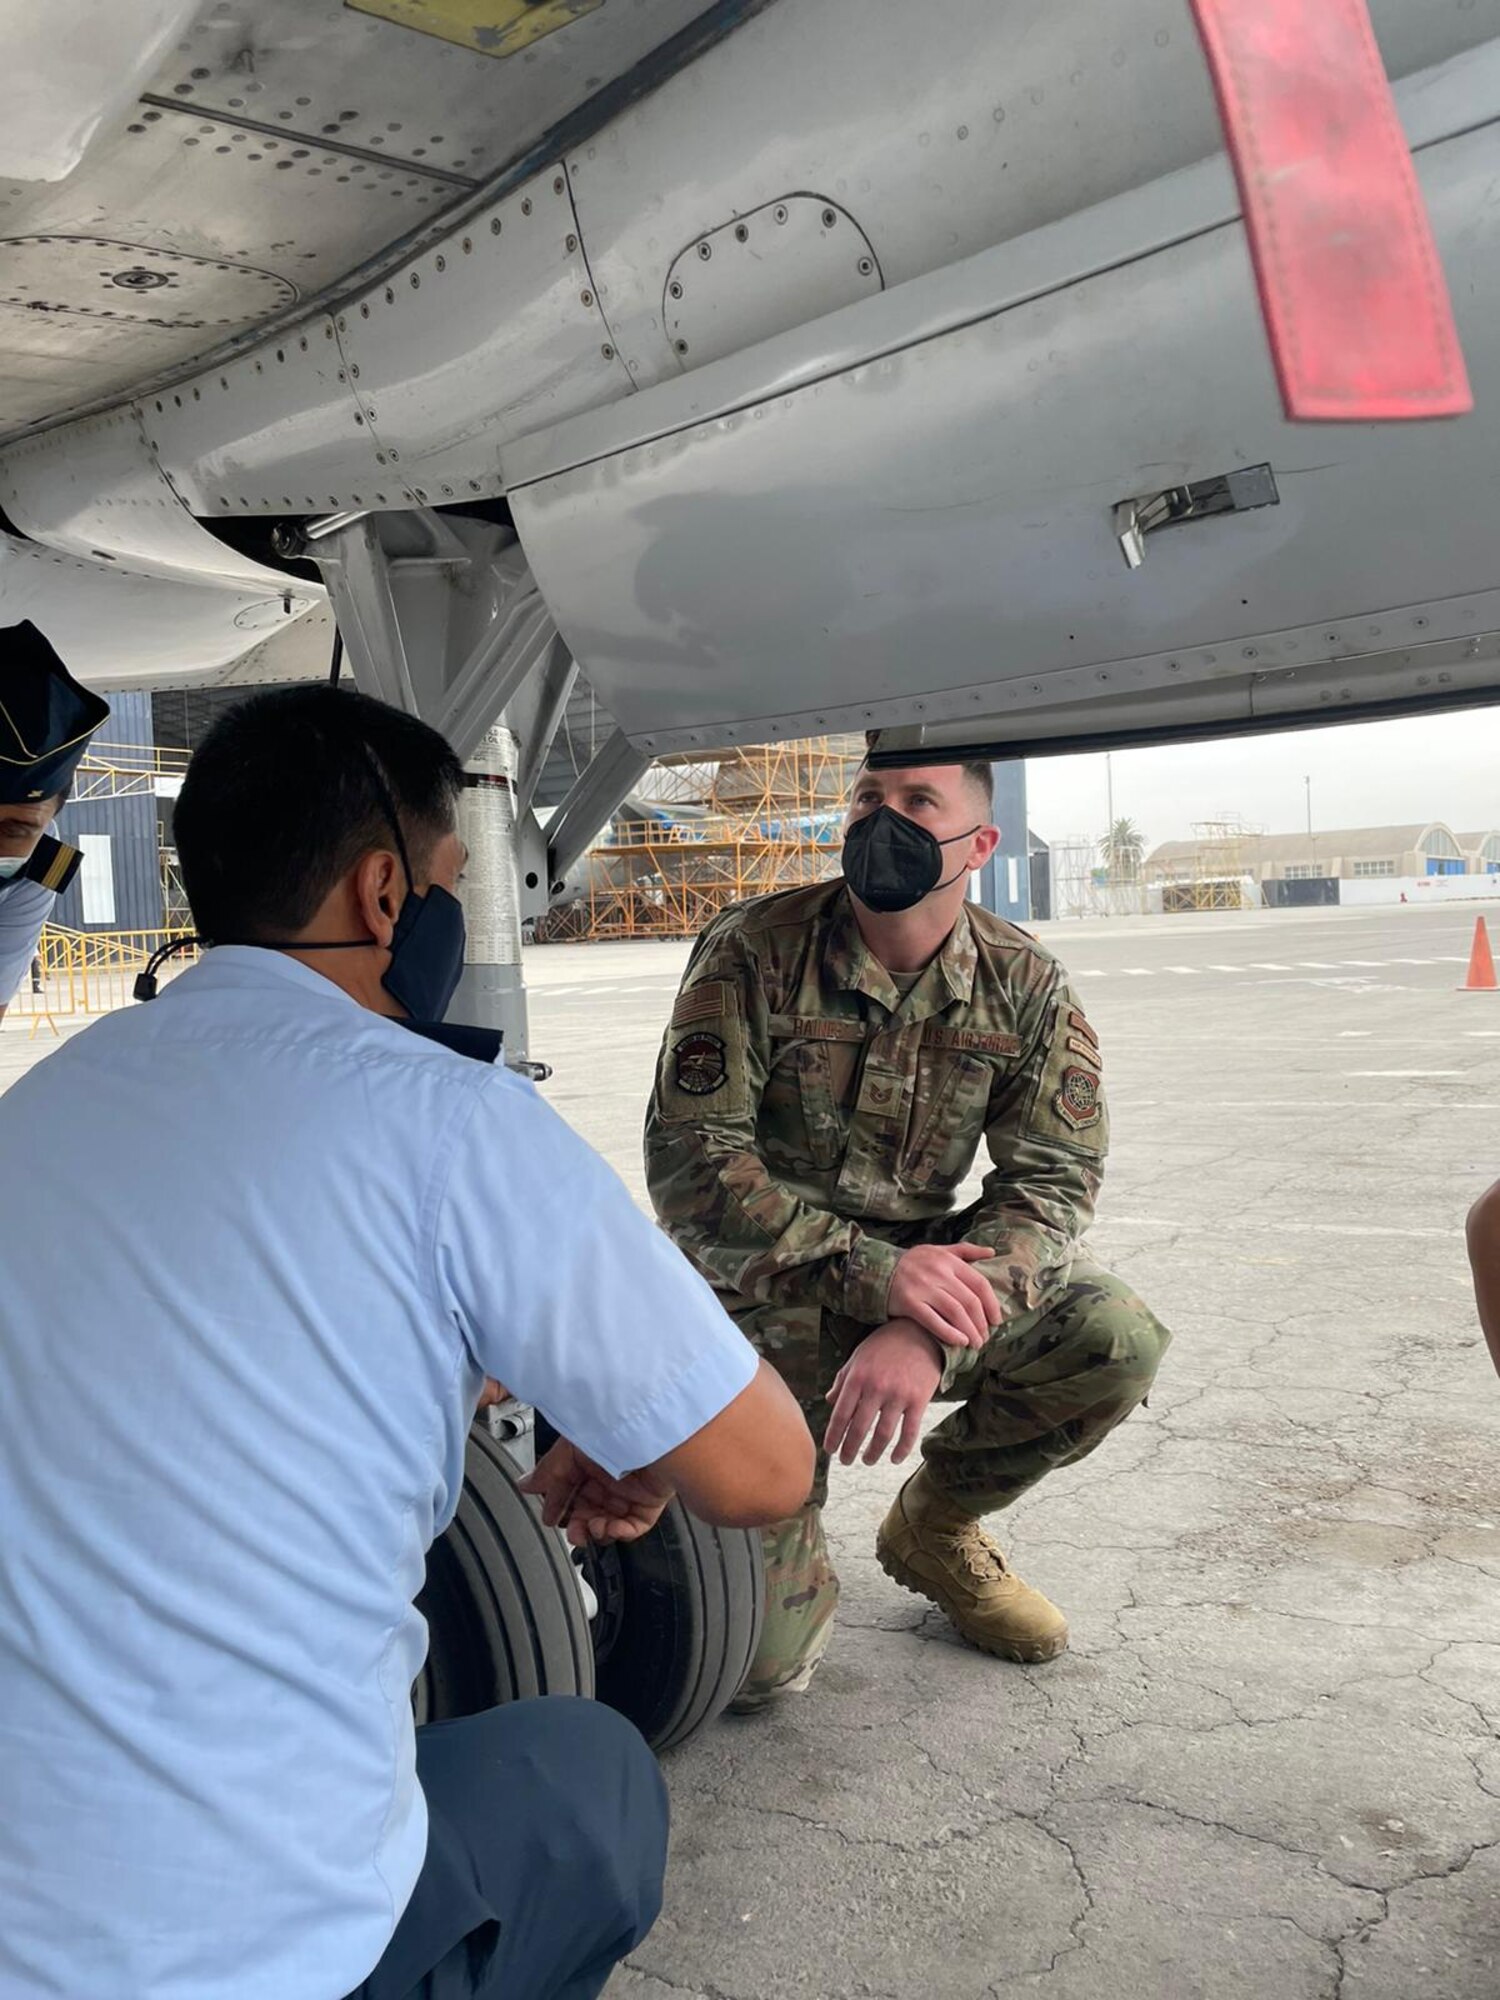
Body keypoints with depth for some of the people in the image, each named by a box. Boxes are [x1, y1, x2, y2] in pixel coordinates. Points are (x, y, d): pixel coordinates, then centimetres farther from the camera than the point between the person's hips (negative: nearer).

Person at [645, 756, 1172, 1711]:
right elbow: (690, 1164, -17)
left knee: (1116, 1338, -23)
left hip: (920, 1265, 4)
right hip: (766, 1297, -3)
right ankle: (799, 1558, 26)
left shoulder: (1027, 985, -5)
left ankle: (935, 1526, 6)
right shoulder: (754, 952, -14)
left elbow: (1052, 1178, -11)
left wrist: (926, 1332, -29)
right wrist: (872, 1272, -28)